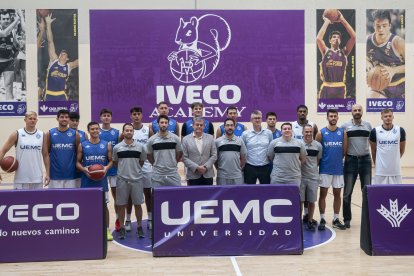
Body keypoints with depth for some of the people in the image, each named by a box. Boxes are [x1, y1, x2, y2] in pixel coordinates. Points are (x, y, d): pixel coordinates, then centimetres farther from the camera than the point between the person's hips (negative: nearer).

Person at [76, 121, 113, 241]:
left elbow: (111, 160, 6)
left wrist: (106, 168, -13)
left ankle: (107, 230, 16)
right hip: (86, 180, 0)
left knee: (104, 205, 6)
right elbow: (78, 162, 4)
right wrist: (84, 169, -15)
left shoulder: (107, 145, 3)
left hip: (102, 180, 0)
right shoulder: (82, 145, 2)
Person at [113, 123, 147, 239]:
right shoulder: (117, 147, -1)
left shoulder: (140, 146, 0)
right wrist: (123, 169, 7)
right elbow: (115, 162, 10)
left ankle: (139, 227, 19)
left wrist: (135, 169, 9)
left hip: (137, 179, 0)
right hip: (122, 179, 0)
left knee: (137, 204, 7)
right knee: (121, 204, 5)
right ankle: (122, 227, 18)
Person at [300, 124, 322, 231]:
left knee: (311, 201, 9)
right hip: (300, 176, -2)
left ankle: (310, 221, 24)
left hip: (313, 176, 2)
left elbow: (318, 160, 12)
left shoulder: (318, 145, 2)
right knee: (299, 200, 4)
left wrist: (313, 168, 6)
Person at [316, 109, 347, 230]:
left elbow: (344, 151, 8)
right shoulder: (321, 133, -3)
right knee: (323, 194, 3)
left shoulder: (343, 133, 3)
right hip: (325, 169, -2)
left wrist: (337, 160, 7)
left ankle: (336, 219, 19)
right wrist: (321, 162, 1)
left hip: (338, 169, 2)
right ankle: (322, 219, 11)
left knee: (337, 194, 9)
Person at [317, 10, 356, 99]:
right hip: (326, 88, -2)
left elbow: (353, 37, 0)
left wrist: (343, 20, 0)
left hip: (340, 88, 2)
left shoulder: (344, 52, 11)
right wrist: (326, 22, -2)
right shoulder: (325, 51, 8)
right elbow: (318, 38, -10)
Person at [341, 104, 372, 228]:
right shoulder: (345, 126, -1)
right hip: (351, 160, -2)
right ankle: (347, 219, 11)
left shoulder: (368, 125, 6)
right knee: (347, 192, 1)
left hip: (365, 160, 2)